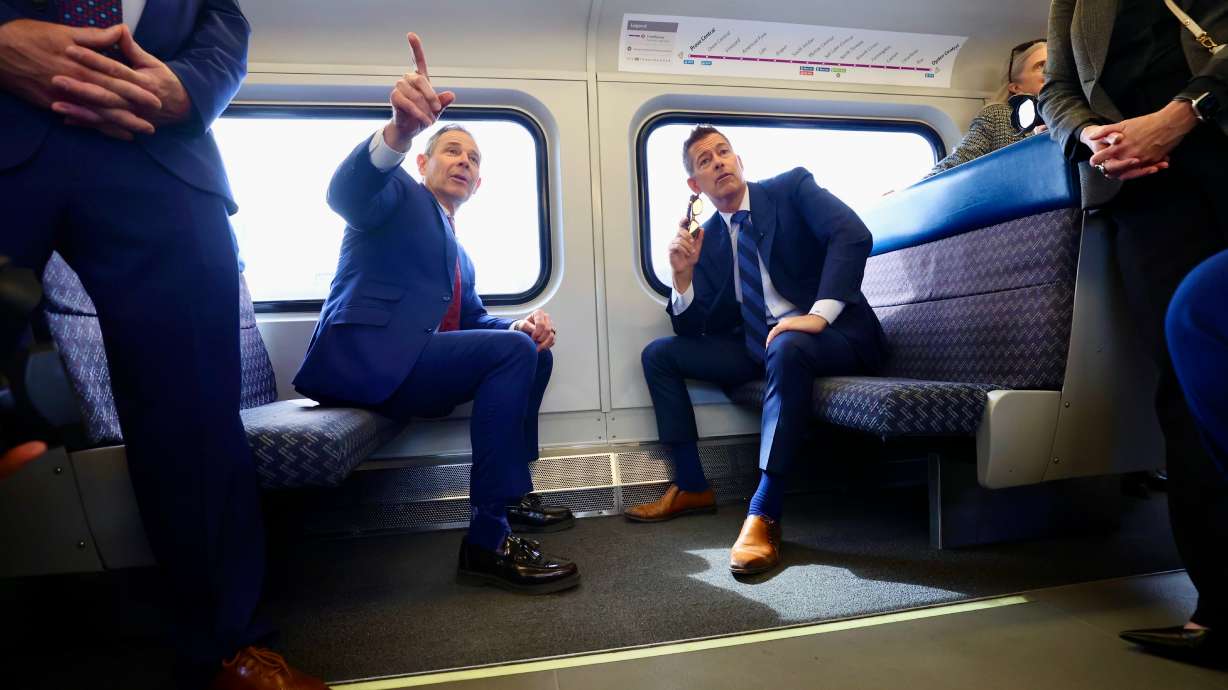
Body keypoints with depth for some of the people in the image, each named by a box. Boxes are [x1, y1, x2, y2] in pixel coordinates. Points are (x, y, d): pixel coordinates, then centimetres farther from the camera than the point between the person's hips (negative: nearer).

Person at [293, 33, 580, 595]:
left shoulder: (459, 254, 28)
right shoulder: (400, 193, 5)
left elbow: (473, 319, 20)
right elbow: (347, 193, -19)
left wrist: (523, 324, -3)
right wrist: (399, 131, -39)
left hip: (407, 370, 9)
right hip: (361, 355, -9)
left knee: (532, 349, 10)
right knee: (513, 352, -24)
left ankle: (513, 492, 10)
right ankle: (487, 541, -25)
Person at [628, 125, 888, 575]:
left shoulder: (792, 187, 0)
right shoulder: (707, 239, 10)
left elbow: (853, 234, -18)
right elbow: (694, 330, 7)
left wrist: (819, 315, -30)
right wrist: (683, 275, -12)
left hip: (833, 335, -5)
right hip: (757, 347, 6)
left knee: (786, 348, -39)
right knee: (659, 353, -1)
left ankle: (765, 513, -33)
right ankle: (691, 487, 3)